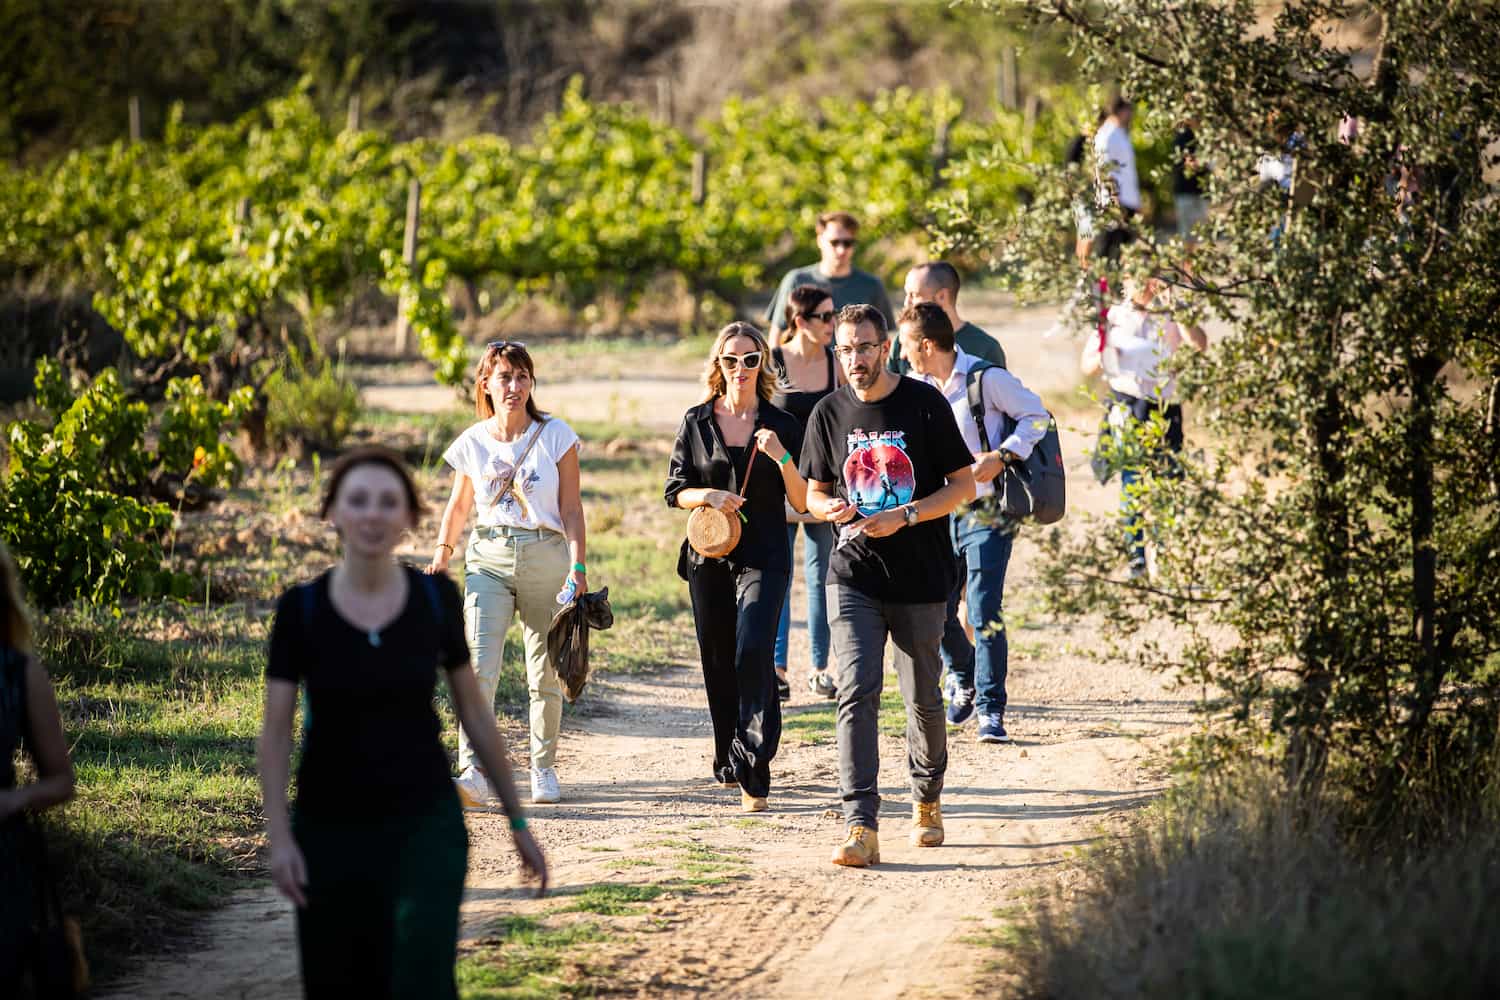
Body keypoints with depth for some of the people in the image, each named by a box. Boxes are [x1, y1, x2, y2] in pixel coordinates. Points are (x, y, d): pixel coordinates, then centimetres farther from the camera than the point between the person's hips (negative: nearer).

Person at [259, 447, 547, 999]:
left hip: (425, 819, 0)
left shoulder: (437, 598, -4)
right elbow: (275, 731, -4)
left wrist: (518, 819, 9)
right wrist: (280, 836, -13)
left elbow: (475, 713, 6)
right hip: (331, 828, 0)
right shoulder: (302, 608, -7)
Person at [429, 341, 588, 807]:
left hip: (546, 558, -1)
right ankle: (474, 773, -24)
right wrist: (441, 555, 9)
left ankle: (543, 768, 24)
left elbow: (571, 510, 0)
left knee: (545, 675, 6)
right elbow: (458, 506, 19)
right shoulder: (472, 443, 6)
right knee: (479, 666, -16)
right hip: (488, 559, 1)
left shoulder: (556, 436, 0)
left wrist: (578, 568, -10)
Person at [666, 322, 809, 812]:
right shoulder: (696, 422, 6)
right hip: (709, 556, 3)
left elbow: (802, 502, -1)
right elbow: (674, 491, 8)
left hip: (764, 557, -3)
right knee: (718, 661, 9)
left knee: (753, 652, -18)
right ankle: (728, 760, 27)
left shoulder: (781, 425, 2)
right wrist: (708, 496, -11)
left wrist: (782, 458, -17)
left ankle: (753, 772, -17)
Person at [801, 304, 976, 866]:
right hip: (854, 578, 1)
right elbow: (814, 493, 15)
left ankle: (927, 800, 36)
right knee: (856, 692, -14)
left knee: (923, 698, 10)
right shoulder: (829, 414, 5)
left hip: (921, 578, -1)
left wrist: (904, 516, -15)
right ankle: (860, 827, -20)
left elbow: (964, 484, -2)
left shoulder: (924, 404, -4)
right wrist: (830, 508, -9)